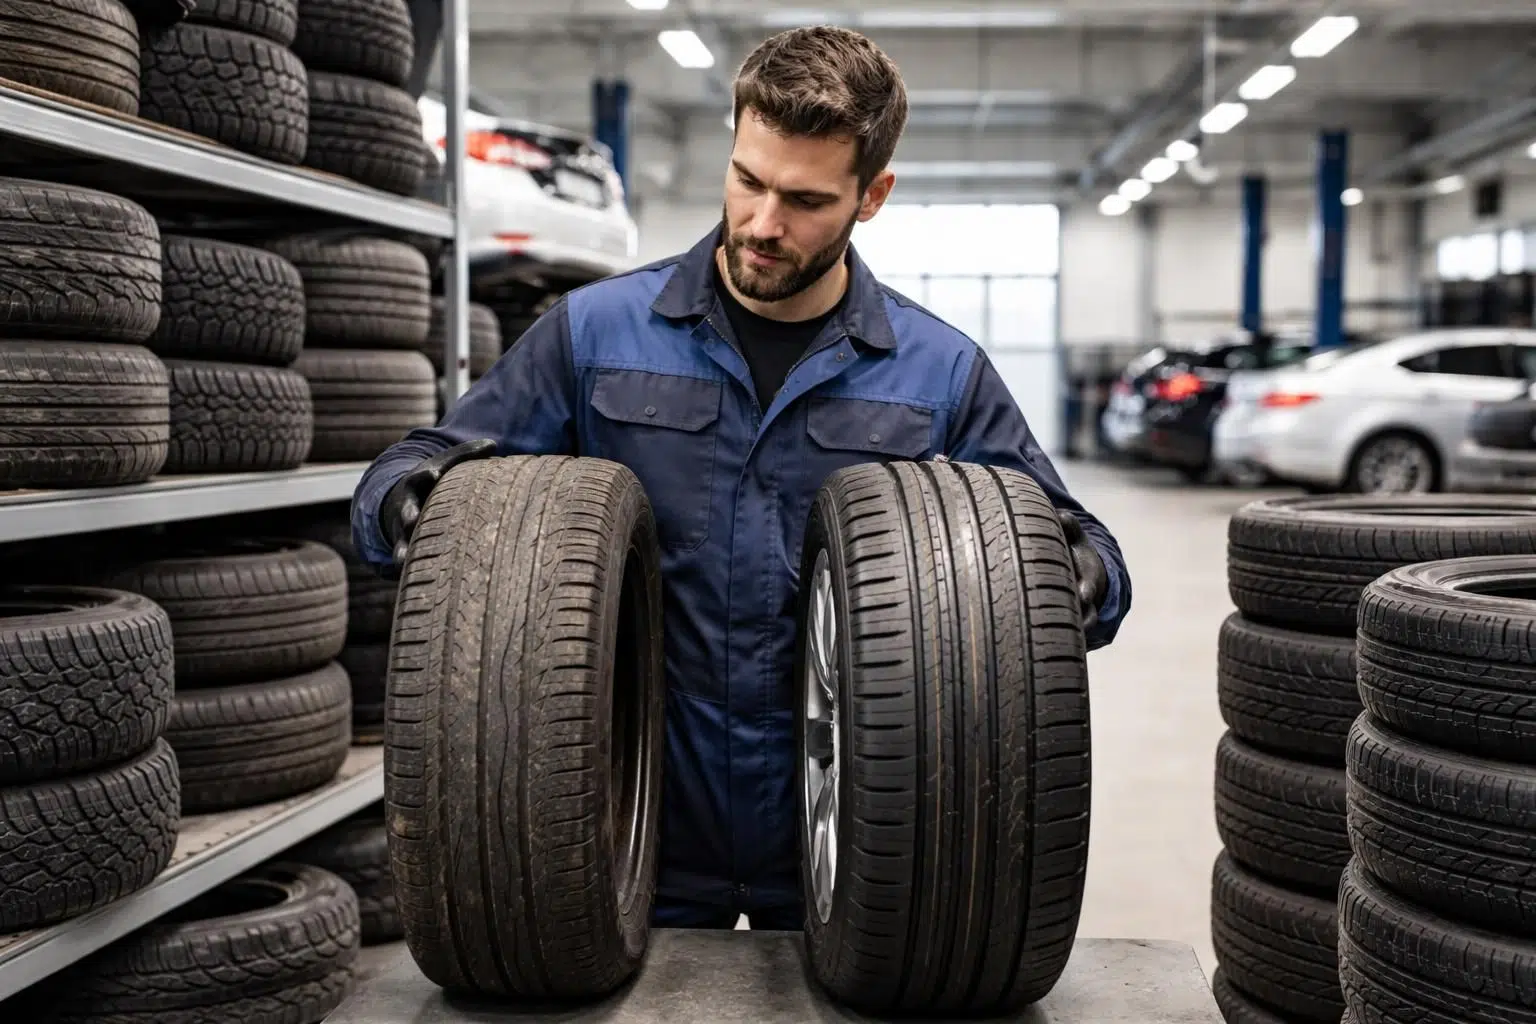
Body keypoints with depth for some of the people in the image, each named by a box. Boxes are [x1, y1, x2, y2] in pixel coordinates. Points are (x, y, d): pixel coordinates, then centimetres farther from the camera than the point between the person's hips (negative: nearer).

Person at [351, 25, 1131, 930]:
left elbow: (1071, 546, 2)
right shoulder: (598, 331, -3)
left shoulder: (942, 373, -2)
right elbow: (416, 476, 1)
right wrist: (411, 496, -22)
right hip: (640, 822, 0)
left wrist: (1082, 577, -21)